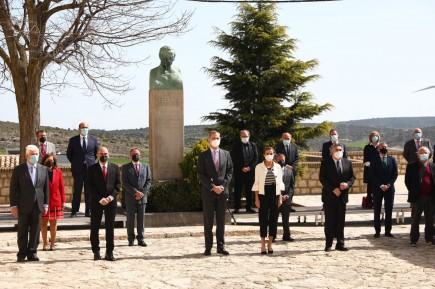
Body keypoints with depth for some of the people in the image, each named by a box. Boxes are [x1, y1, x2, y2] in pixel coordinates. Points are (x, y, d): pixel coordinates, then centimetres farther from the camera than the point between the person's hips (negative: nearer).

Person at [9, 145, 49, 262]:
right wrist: (13, 206, -8)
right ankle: (22, 254, 14)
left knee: (35, 231, 6)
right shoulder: (18, 170, -2)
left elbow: (46, 188, 10)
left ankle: (32, 253, 15)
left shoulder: (43, 170, 8)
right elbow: (13, 189, -3)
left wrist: (45, 204, 5)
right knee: (22, 231, 5)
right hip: (23, 206, -3)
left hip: (38, 205, 3)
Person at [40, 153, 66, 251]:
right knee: (43, 223, 5)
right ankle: (45, 244, 14)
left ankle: (52, 243, 15)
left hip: (55, 201, 2)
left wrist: (63, 201, 3)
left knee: (53, 223, 7)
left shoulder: (58, 172, 2)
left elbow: (61, 187, 4)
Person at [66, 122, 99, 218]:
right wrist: (75, 163, 8)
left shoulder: (93, 140, 6)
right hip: (78, 169, -1)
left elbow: (97, 152, 16)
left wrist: (91, 162, 11)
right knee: (77, 191, 0)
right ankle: (74, 211, 5)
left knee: (89, 191, 4)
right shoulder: (73, 140, 3)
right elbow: (69, 153, 11)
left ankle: (88, 211, 10)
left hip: (90, 168, 1)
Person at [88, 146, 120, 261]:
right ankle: (96, 252, 11)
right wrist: (100, 199, -13)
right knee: (95, 228, 3)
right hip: (96, 202, -1)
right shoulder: (92, 169, 2)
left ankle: (109, 253, 8)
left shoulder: (114, 168, 9)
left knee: (110, 228, 3)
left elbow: (118, 184, 5)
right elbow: (90, 186, -4)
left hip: (111, 201, 2)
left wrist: (111, 196, -10)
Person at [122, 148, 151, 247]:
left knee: (141, 219, 3)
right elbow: (125, 183, -5)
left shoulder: (146, 167, 12)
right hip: (130, 198, -2)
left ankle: (140, 239, 8)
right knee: (130, 219, 2)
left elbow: (149, 181, 7)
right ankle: (131, 239, 9)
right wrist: (135, 192, -14)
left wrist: (142, 192, -7)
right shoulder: (125, 167, 4)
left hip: (142, 197, 2)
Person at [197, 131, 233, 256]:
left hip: (222, 191, 2)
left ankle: (221, 246, 11)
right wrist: (212, 187, -12)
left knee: (221, 221, 6)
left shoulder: (226, 154, 9)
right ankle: (208, 247, 6)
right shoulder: (203, 155, 1)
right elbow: (200, 174, -4)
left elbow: (229, 171, 6)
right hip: (208, 192, -2)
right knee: (208, 221, 2)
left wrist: (222, 186, -7)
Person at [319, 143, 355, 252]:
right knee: (329, 221, 1)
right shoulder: (325, 163, -3)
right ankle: (328, 245, 6)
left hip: (342, 196, 4)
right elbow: (322, 178, -9)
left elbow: (352, 177, 11)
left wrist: (347, 184, -11)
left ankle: (340, 244, 13)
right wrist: (333, 189, -16)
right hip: (329, 196, -4)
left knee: (340, 221, 7)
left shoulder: (347, 163, 10)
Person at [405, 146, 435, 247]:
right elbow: (407, 180, 3)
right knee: (415, 219, 3)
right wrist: (412, 192, -2)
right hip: (418, 197, -2)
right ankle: (414, 240, 9)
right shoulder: (411, 166, 2)